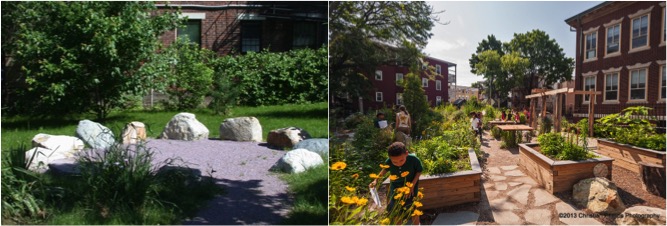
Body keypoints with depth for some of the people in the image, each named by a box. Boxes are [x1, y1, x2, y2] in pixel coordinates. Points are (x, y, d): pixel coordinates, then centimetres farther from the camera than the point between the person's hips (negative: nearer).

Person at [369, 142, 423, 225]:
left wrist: (412, 185, -18)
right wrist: (376, 180, -5)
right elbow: (385, 169, 1)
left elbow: (419, 171, -11)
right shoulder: (388, 162, -25)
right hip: (396, 186, 2)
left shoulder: (414, 160, -32)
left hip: (411, 185, -2)